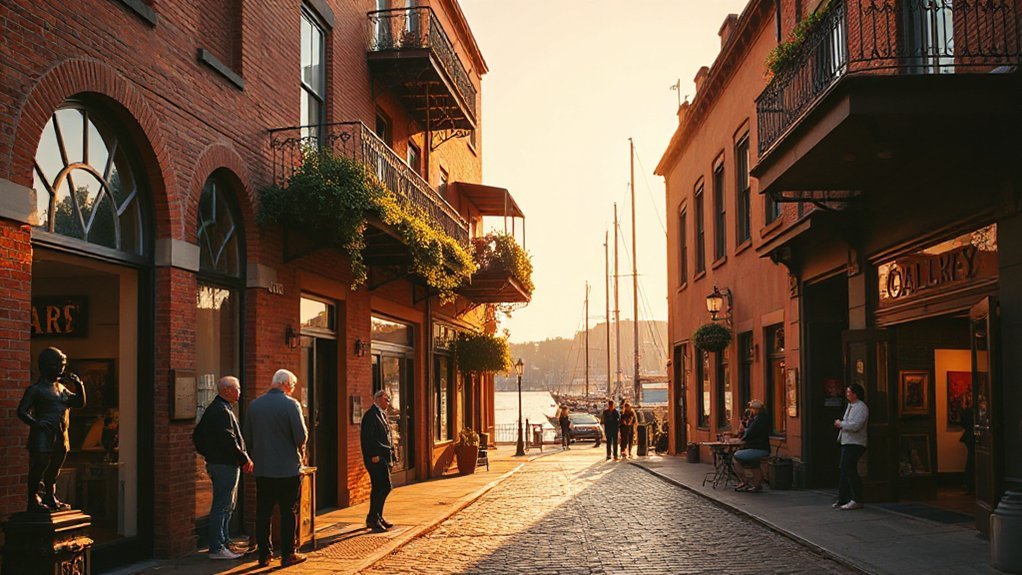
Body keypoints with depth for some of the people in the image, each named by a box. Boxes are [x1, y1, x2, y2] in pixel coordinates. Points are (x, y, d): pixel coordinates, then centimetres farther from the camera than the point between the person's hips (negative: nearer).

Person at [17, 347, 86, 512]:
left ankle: (50, 499, 25)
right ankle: (33, 501, 5)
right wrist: (36, 424, -26)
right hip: (42, 437, -7)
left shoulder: (61, 388, 17)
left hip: (60, 437, 7)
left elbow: (80, 403, 22)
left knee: (54, 470, 15)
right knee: (38, 468, -4)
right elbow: (22, 412, -11)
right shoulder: (35, 389, -6)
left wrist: (79, 385, 7)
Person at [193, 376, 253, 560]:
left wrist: (207, 454, 23)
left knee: (227, 506, 18)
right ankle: (217, 548, -4)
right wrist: (244, 459, -16)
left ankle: (224, 543, 25)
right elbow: (229, 440, -24)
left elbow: (197, 436, 22)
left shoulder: (212, 409, 16)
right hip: (225, 464, -11)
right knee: (222, 507, -7)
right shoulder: (222, 411, -18)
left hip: (215, 461, 11)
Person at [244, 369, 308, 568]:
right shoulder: (290, 404, -12)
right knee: (289, 512, 5)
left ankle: (263, 555, 13)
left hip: (262, 469, 5)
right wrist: (301, 452, 5)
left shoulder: (254, 404, 4)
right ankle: (288, 554, 8)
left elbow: (247, 436, 9)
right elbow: (301, 436, -15)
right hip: (288, 468, -4)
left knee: (263, 513, 10)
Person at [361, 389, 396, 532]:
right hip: (376, 458, -10)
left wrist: (391, 456, 16)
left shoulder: (382, 415, 21)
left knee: (380, 488, 12)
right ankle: (373, 519, -5)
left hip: (384, 458, 10)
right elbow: (367, 437, -18)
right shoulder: (371, 414, -10)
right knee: (384, 487, -11)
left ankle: (376, 518, 19)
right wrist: (373, 455, -22)